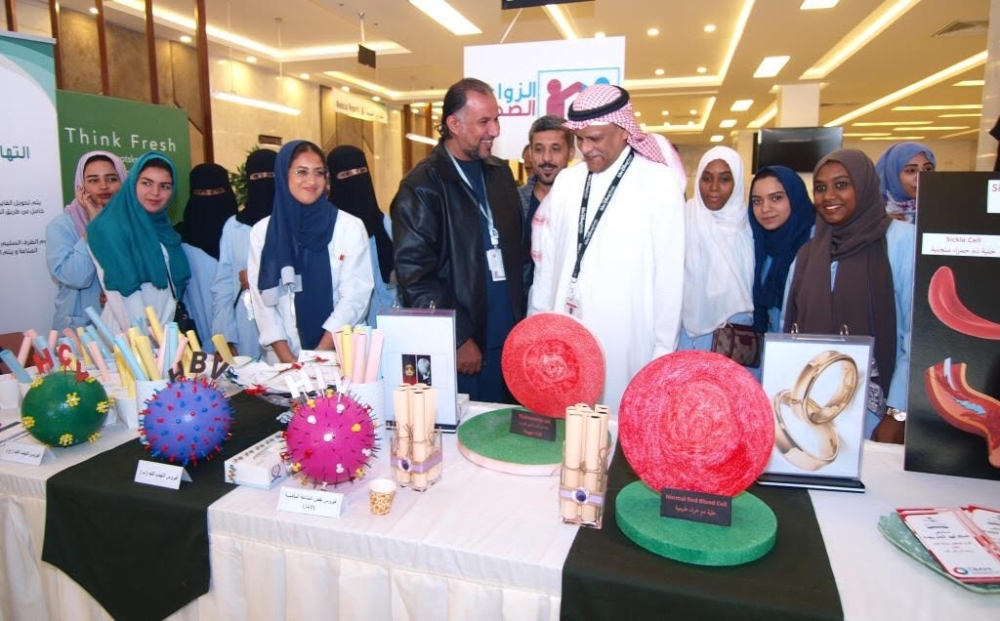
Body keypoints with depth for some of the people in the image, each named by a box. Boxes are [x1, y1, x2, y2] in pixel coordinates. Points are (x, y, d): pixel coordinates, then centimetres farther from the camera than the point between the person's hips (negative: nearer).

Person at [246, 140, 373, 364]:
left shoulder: (350, 227, -1)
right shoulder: (261, 232, 5)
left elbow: (355, 296, -6)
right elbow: (262, 300, 1)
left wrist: (319, 356, -14)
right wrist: (288, 359, -10)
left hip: (340, 356, -1)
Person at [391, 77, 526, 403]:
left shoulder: (500, 173, 10)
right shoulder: (421, 187, -10)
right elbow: (415, 275, -14)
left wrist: (524, 320, 9)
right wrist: (459, 339, -14)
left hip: (509, 339, 6)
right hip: (458, 349, -6)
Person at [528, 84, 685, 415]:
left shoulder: (658, 183, -6)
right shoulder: (565, 181, 8)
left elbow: (669, 274, -5)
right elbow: (548, 261, 11)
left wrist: (662, 349, -3)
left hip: (625, 341, -4)